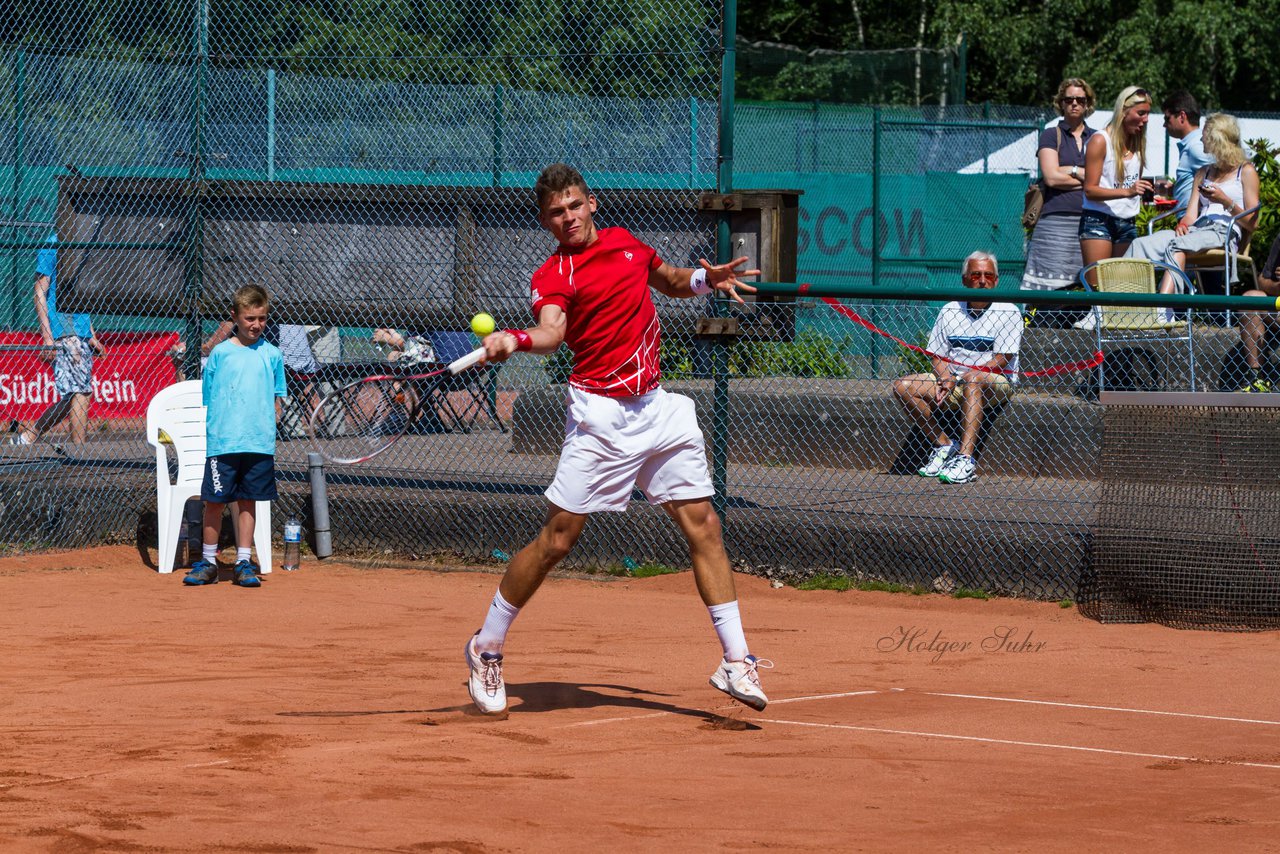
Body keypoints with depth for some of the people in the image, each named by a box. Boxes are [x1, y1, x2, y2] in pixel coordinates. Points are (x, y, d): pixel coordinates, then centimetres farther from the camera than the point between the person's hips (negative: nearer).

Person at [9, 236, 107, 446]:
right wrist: (47, 337, -15)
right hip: (62, 333, -9)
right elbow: (40, 292, -9)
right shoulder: (51, 248, -4)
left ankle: (27, 437, 17)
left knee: (72, 397, 8)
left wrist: (91, 337, 23)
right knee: (80, 392, -13)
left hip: (80, 334, 9)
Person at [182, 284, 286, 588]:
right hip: (222, 441, -1)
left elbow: (276, 399, 13)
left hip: (259, 443, 1)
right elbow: (207, 398, 6)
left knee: (248, 501, 7)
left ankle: (243, 563, 14)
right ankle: (208, 562, 12)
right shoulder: (220, 353, 2)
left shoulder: (272, 355, 7)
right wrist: (215, 429, -3)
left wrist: (267, 431, 2)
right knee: (215, 501, 2)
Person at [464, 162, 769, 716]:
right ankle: (487, 647, 9)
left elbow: (672, 282, 30)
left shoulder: (626, 242, 12)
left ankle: (736, 660, 4)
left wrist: (706, 279, 9)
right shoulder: (553, 276, -6)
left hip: (658, 408, 5)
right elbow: (552, 330, -27)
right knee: (557, 538, -7)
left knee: (702, 525, 0)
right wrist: (515, 340, -48)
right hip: (601, 415, -5)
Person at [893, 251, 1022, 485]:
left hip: (997, 384, -5)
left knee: (974, 380, -41)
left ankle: (965, 458, -47)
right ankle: (943, 444, -9)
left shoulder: (1008, 312, -6)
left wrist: (968, 374, -25)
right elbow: (939, 356, 9)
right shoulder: (949, 311, 7)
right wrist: (945, 378, -13)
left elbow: (1002, 359, -14)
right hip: (954, 383, 5)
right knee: (902, 386, -13)